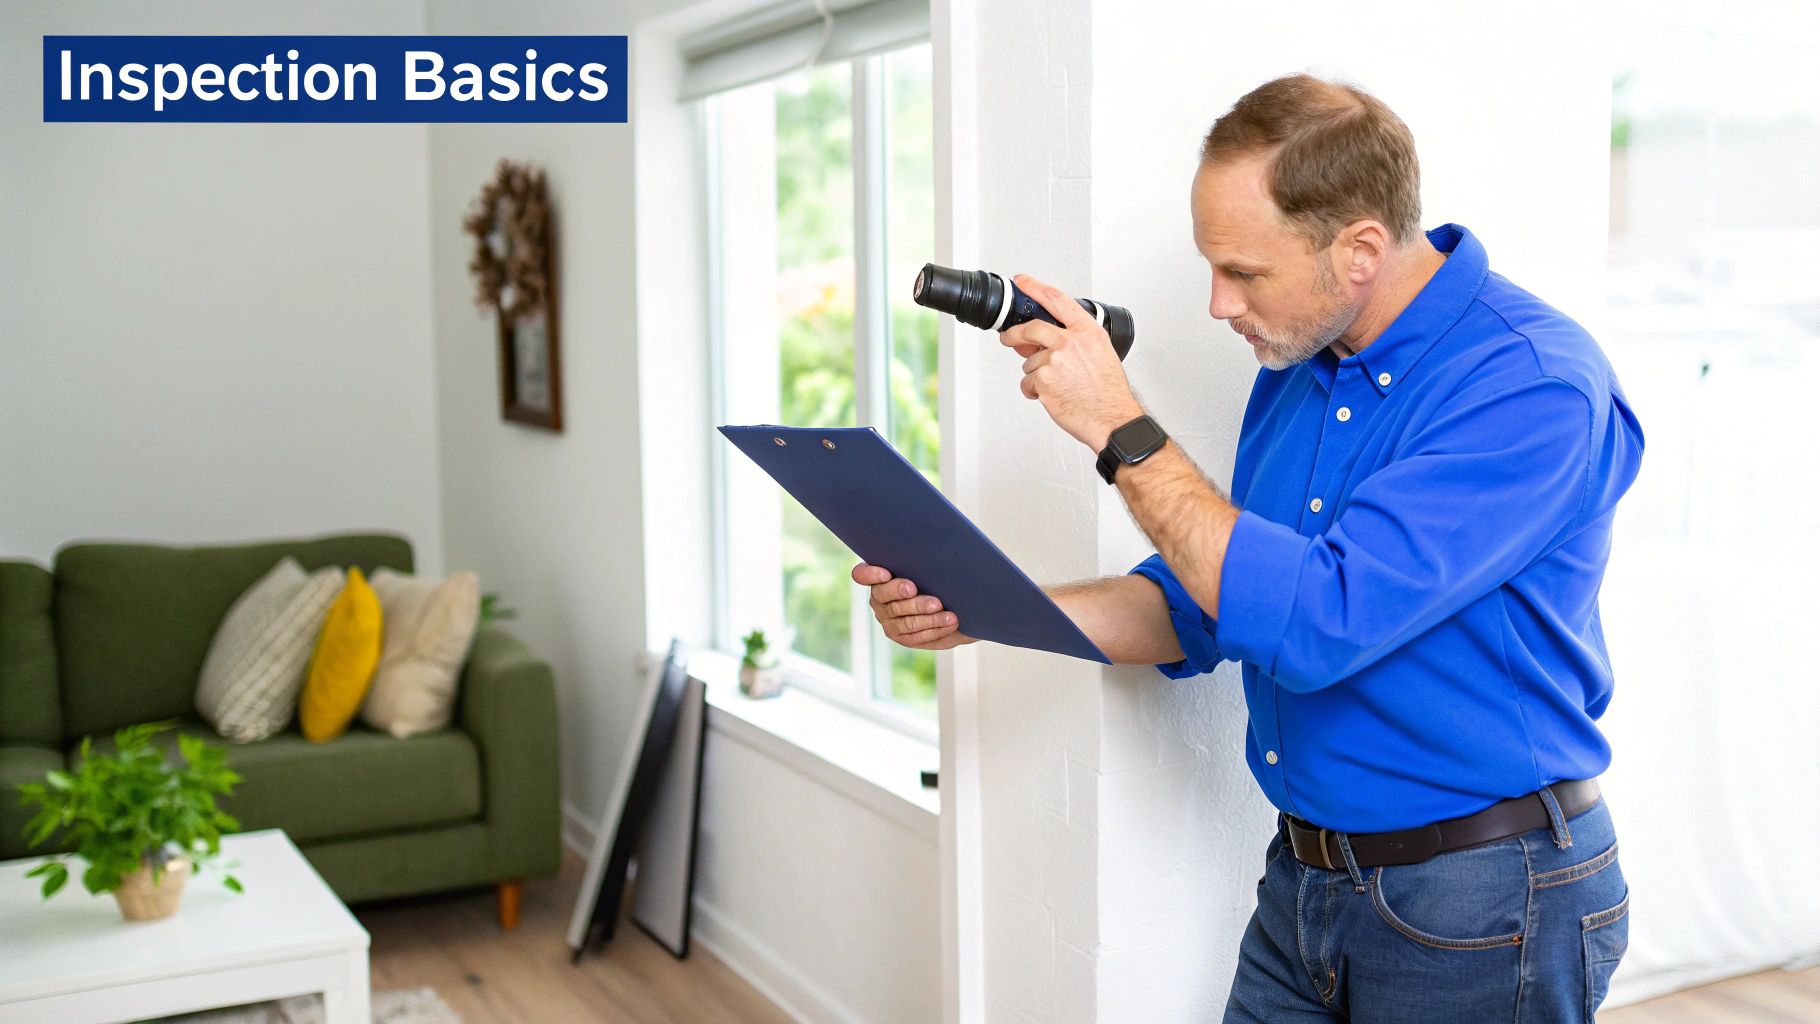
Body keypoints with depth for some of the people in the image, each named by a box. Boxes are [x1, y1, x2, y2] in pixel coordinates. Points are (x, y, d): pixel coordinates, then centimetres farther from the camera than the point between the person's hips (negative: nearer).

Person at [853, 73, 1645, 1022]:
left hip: (1478, 908, -7)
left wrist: (1120, 429, -25)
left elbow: (1317, 624, -30)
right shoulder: (1296, 366, 4)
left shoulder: (1534, 385, -22)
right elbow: (1202, 610, 9)